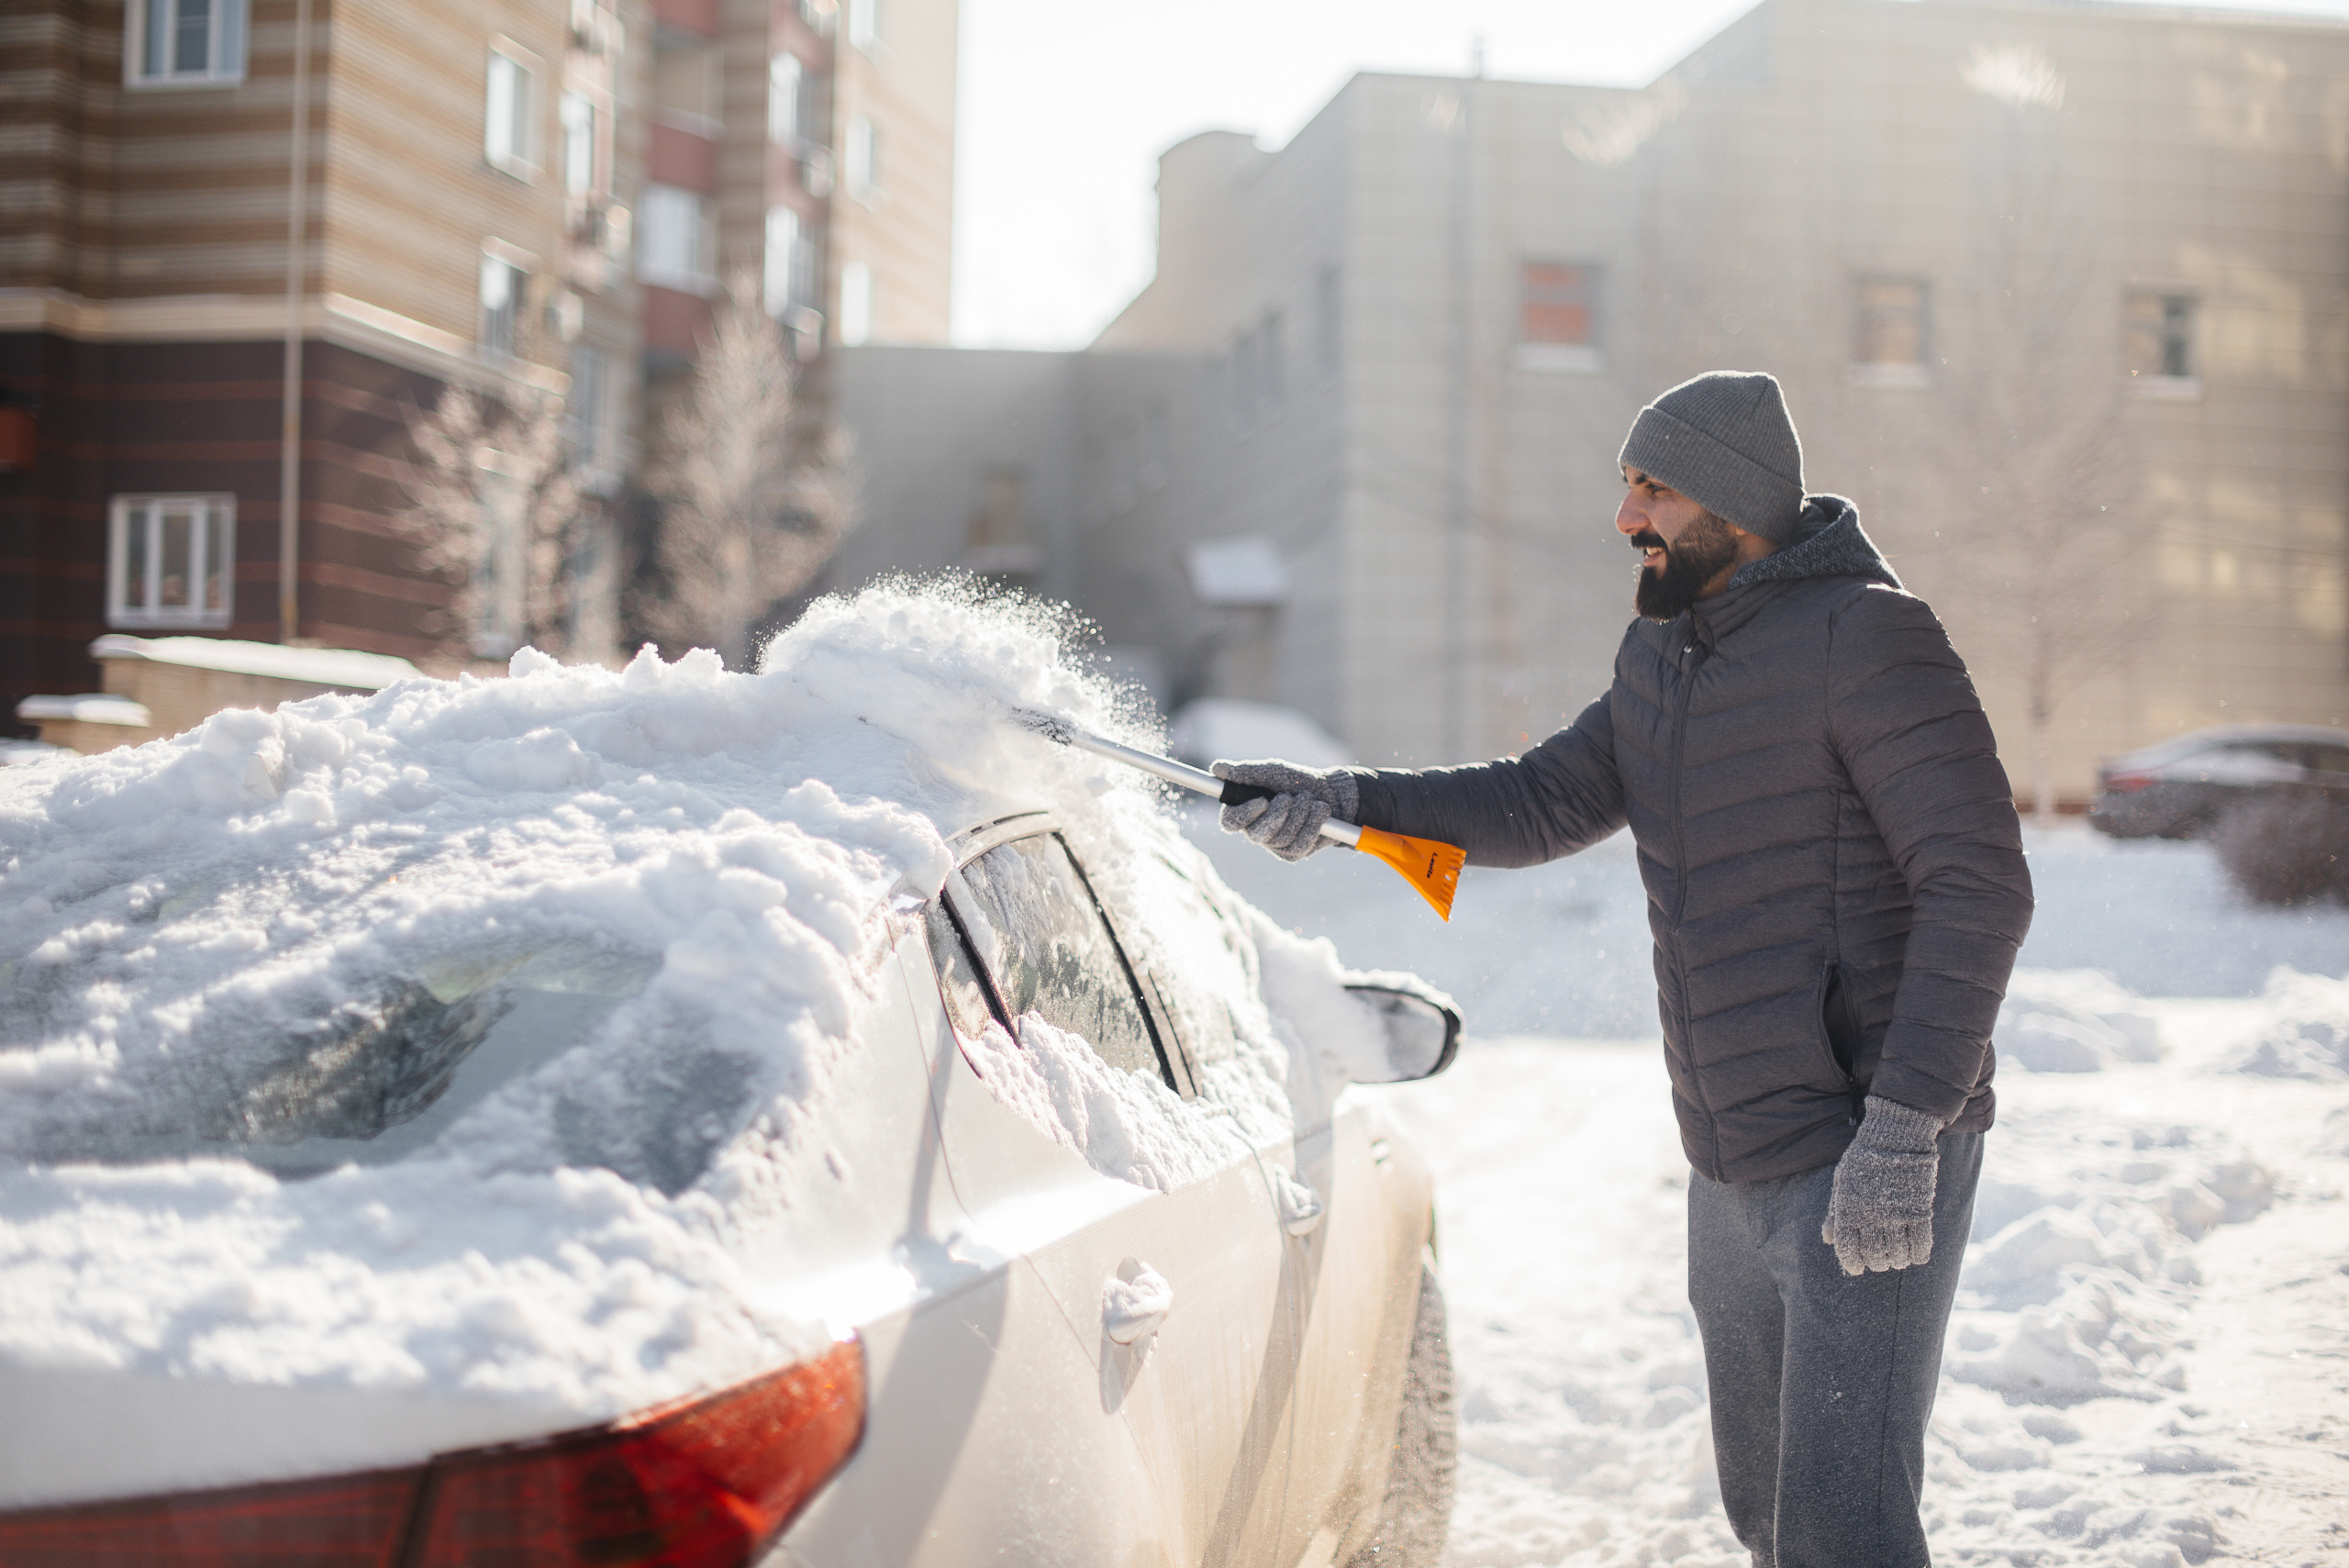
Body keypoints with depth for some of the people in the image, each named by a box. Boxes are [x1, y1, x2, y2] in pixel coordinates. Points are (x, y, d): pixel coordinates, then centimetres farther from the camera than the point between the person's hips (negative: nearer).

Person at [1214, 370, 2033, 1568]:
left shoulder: (1866, 636, -15)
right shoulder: (1659, 656, 12)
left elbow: (1979, 887, -18)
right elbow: (1547, 804, 15)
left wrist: (1901, 1125, -24)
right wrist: (1344, 799, 0)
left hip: (1870, 1167, -9)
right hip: (1733, 1172, 9)